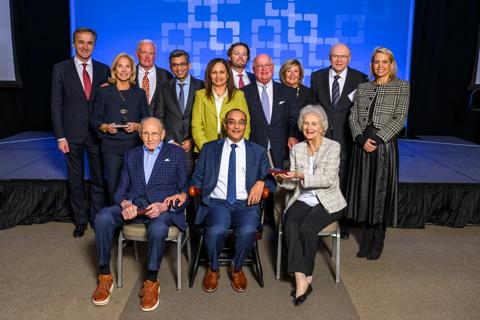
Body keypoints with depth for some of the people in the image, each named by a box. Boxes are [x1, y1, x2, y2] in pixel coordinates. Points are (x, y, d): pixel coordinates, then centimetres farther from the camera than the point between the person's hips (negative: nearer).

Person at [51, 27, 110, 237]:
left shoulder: (103, 70, 3)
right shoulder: (61, 69, -1)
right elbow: (56, 105, -2)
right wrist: (60, 137, -7)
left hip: (97, 133, 1)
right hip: (72, 134, -1)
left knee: (98, 179, 9)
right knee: (76, 180, 11)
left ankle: (97, 219, 24)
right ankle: (80, 220, 26)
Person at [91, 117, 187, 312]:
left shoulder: (176, 153, 11)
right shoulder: (131, 155, 21)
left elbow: (185, 189, 3)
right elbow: (121, 190, 14)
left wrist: (165, 205, -15)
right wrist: (126, 204, -11)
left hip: (164, 206, -3)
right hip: (134, 204, 4)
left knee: (157, 229, -37)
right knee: (103, 217, -25)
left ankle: (151, 283, -14)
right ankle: (105, 276, -8)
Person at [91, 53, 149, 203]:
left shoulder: (139, 93, 11)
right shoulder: (104, 92, 8)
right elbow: (95, 120, 7)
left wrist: (137, 126, -10)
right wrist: (105, 127, -12)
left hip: (134, 146, 1)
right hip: (112, 147, 0)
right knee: (114, 186, 0)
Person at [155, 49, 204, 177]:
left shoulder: (200, 86, 4)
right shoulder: (165, 88, 11)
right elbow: (159, 117, 8)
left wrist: (192, 140, -5)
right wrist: (169, 140, -2)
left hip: (193, 147, -1)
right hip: (170, 146, 1)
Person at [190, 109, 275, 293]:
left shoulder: (258, 152, 17)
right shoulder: (209, 148, 16)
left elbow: (269, 179, 15)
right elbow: (197, 178, 13)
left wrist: (262, 182, -9)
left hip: (246, 204, 1)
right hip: (216, 202, 0)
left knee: (248, 231, -32)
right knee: (217, 230, -32)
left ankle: (236, 268, 1)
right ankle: (213, 269, 1)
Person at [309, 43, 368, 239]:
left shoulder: (360, 79, 1)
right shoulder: (317, 77, 8)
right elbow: (311, 106, 11)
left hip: (345, 140, -1)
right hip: (321, 137, 2)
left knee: (343, 183, 6)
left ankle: (341, 223, 18)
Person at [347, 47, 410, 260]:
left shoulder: (402, 86, 3)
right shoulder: (363, 87, 14)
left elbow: (400, 119, -5)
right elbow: (353, 117, 6)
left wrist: (378, 138, -14)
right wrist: (362, 139, -9)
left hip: (384, 144, -3)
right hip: (362, 144, 3)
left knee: (381, 191, 2)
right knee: (363, 190, 6)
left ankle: (378, 242, 16)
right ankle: (366, 239, 19)